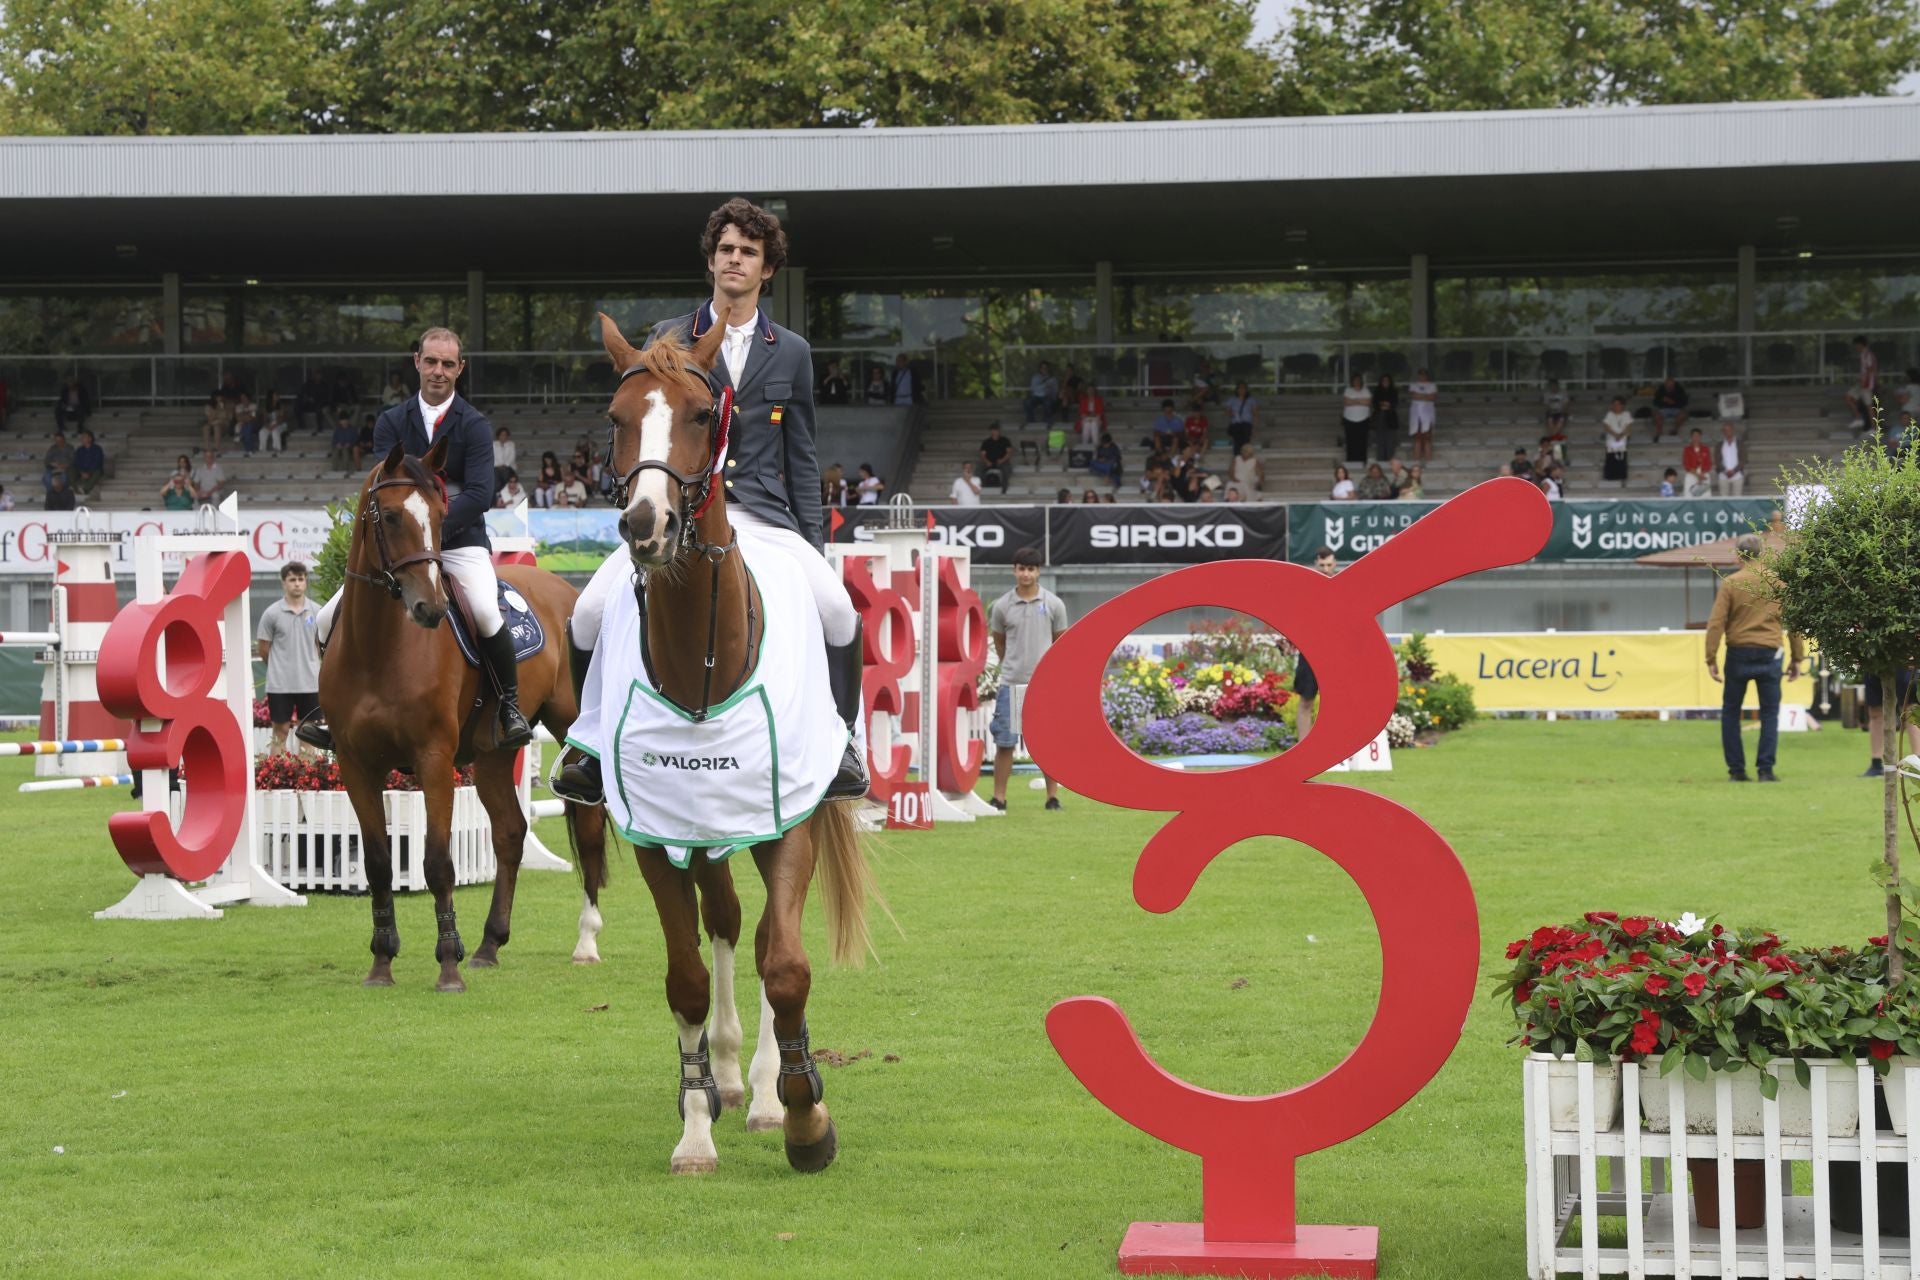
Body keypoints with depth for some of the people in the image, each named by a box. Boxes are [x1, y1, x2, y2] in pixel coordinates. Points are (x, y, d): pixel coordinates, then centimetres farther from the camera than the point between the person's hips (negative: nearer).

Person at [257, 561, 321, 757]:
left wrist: (308, 665, 10)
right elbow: (264, 649, 1)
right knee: (280, 732, 2)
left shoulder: (316, 612, 2)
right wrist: (279, 668, 9)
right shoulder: (272, 613, -6)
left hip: (310, 682, 2)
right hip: (280, 684, -2)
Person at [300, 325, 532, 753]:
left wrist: (434, 529, -27)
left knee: (486, 613, -32)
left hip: (460, 540, -3)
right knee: (331, 619, -8)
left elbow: (480, 493, -14)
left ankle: (510, 705, -14)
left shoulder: (474, 425, -3)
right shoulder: (391, 422, 5)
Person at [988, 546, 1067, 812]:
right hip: (1011, 684, 0)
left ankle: (1053, 796, 9)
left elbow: (1060, 642, 11)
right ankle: (999, 798, 5)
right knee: (1004, 742, 0)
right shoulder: (1002, 606, 1)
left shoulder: (1054, 605, 0)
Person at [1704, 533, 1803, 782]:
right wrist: (1797, 658, 11)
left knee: (1730, 712, 11)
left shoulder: (1730, 583, -5)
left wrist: (1711, 658, -6)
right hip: (1769, 653, 1)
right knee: (1769, 713, 6)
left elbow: (1716, 623, -9)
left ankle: (1736, 769, 8)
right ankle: (1766, 769, -2)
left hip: (1739, 654, -1)